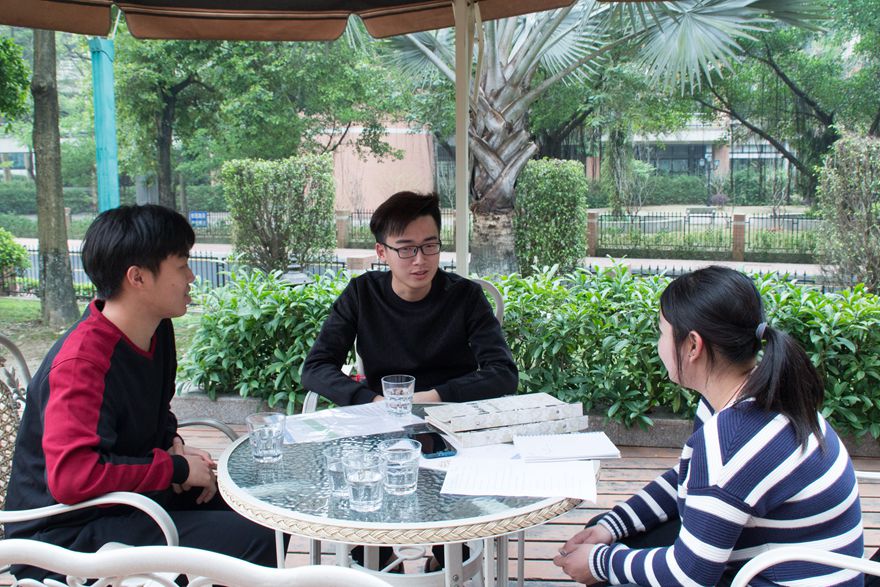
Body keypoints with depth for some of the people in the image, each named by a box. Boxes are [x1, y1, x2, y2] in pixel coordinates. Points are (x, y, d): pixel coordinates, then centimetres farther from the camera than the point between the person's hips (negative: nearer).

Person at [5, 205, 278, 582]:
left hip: (133, 494, 9)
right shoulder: (81, 364, -26)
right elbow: (71, 476, -36)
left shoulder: (156, 331, 2)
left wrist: (173, 445, -1)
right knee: (253, 541, -23)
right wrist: (176, 467, -24)